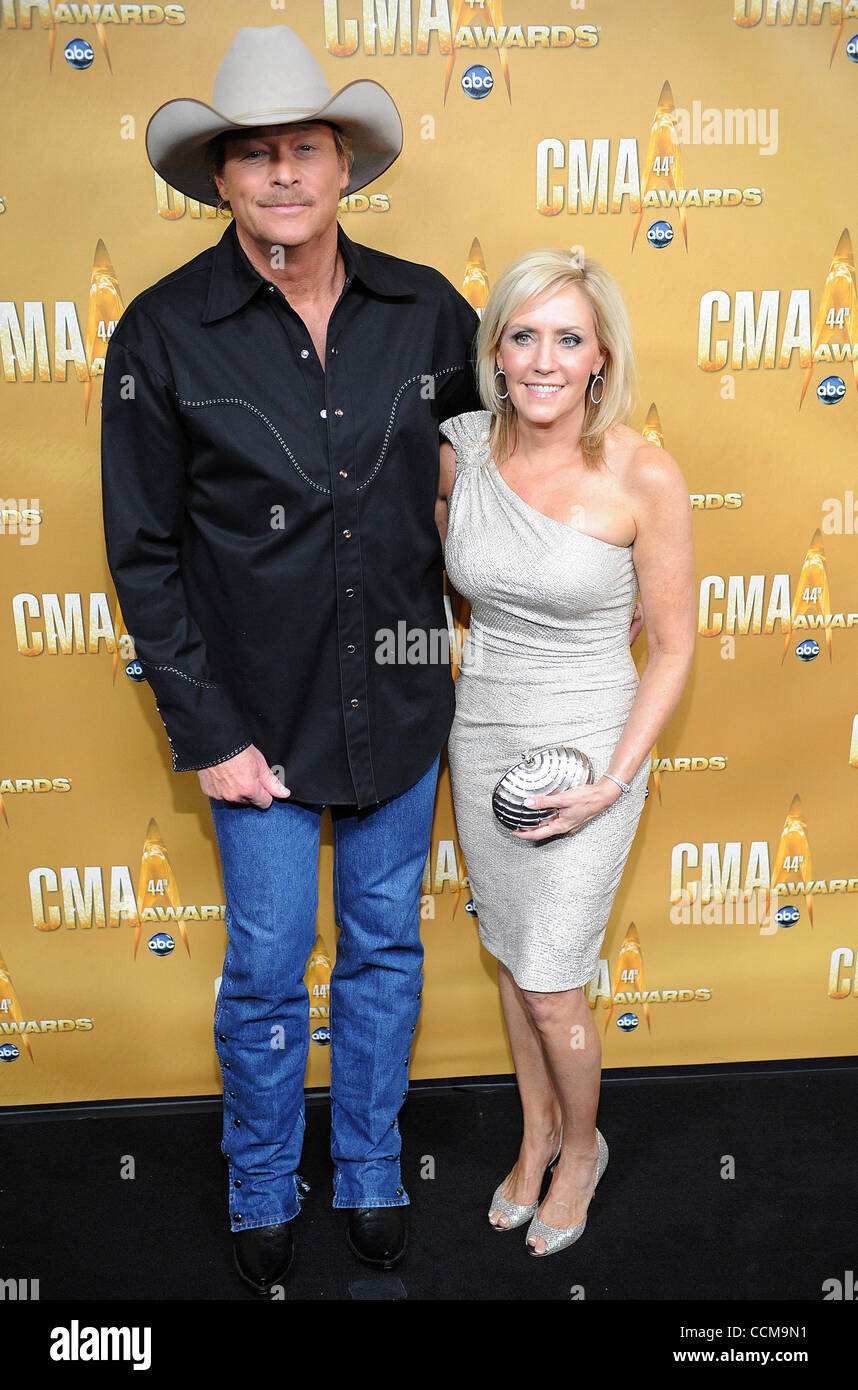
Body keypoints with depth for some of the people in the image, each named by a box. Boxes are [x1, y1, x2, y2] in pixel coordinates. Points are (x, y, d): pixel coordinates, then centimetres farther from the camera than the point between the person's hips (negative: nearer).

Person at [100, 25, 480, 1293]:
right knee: (268, 969, 11)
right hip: (262, 714, -2)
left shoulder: (424, 310, -3)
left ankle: (371, 1170, 41)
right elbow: (144, 556, -7)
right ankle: (263, 1190, 38)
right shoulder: (163, 334, -9)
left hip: (402, 705, 3)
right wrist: (208, 734, -10)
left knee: (386, 950, 17)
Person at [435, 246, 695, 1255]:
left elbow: (672, 645, -10)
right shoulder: (461, 452, -6)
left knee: (550, 986, 3)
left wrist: (614, 782, -16)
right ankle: (537, 1134, 44)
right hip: (481, 737, 4)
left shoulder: (644, 477, -17)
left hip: (587, 749, -4)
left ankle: (582, 1144, 35)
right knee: (509, 956, 19)